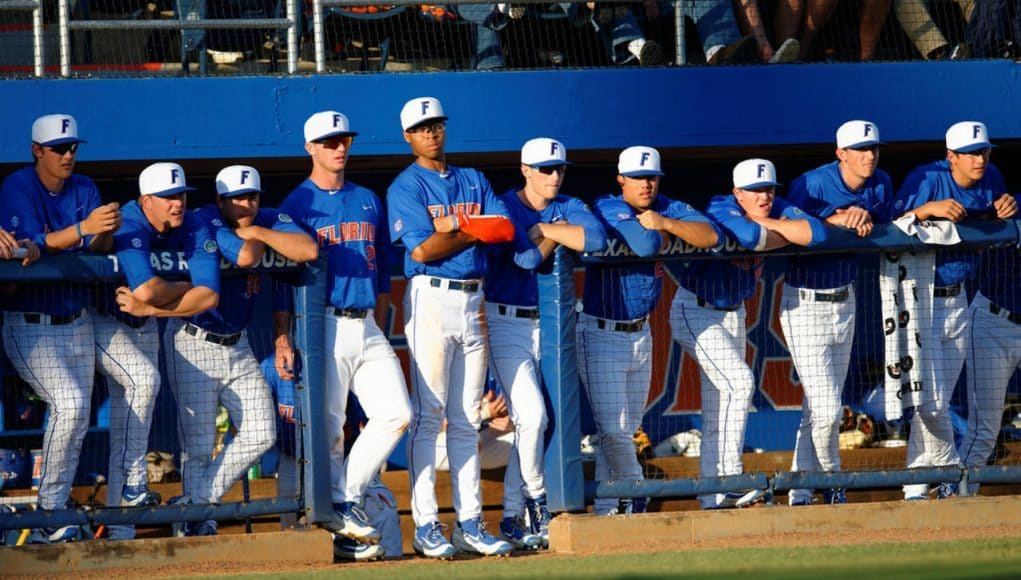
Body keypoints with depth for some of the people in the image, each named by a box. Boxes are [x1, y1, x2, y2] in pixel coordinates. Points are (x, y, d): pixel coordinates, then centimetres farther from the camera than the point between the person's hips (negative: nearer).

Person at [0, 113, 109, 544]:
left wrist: (106, 231, -24)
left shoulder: (84, 189, 6)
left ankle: (56, 512, 18)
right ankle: (49, 515, -16)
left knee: (77, 421, 7)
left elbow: (97, 250, -2)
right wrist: (83, 228, -34)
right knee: (70, 404, -23)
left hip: (76, 321, 7)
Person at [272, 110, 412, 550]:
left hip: (367, 328, 5)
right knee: (328, 427, -6)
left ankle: (347, 496, 5)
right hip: (324, 328, -5)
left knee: (396, 413, -6)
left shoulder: (369, 201, 17)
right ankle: (338, 508, 6)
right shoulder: (298, 205, 0)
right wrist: (282, 339, -14)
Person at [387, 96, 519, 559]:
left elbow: (505, 229, 2)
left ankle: (470, 524, 8)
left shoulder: (474, 181, 17)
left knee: (467, 420, 7)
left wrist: (457, 223, -10)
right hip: (431, 299, -6)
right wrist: (476, 230, -6)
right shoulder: (406, 187, -1)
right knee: (428, 415, -8)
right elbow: (422, 250, -14)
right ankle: (425, 526, -7)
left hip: (472, 302, 6)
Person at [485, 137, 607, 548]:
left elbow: (595, 238, -14)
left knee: (533, 421, 5)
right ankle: (537, 499, 1)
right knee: (532, 414, -18)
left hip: (548, 325, 5)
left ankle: (513, 517, 10)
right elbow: (524, 261, -20)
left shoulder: (567, 208, 7)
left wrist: (544, 228, -14)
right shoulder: (503, 206, -6)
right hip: (506, 324, -5)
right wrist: (558, 234, -10)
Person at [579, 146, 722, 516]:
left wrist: (666, 224, -23)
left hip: (641, 333, 7)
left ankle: (606, 509, 17)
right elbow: (644, 244, -33)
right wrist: (662, 233, -11)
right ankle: (637, 496, 7)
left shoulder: (669, 210, 3)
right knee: (613, 427, -10)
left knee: (628, 428, 10)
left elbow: (711, 236, -13)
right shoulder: (607, 209, -15)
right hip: (601, 333, -7)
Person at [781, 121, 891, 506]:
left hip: (844, 301, 6)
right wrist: (836, 220, -26)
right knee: (827, 409, -11)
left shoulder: (881, 185, 0)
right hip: (805, 305, -6)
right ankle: (831, 480, 14)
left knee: (821, 407, 13)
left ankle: (801, 493, 24)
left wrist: (865, 222, -16)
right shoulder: (812, 185, -18)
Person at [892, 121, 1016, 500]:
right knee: (931, 400, -10)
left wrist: (1001, 213, -8)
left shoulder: (991, 179, 1)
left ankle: (915, 490, 17)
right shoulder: (926, 180, -16)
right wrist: (929, 208, -31)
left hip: (958, 301, 6)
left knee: (935, 403, 10)